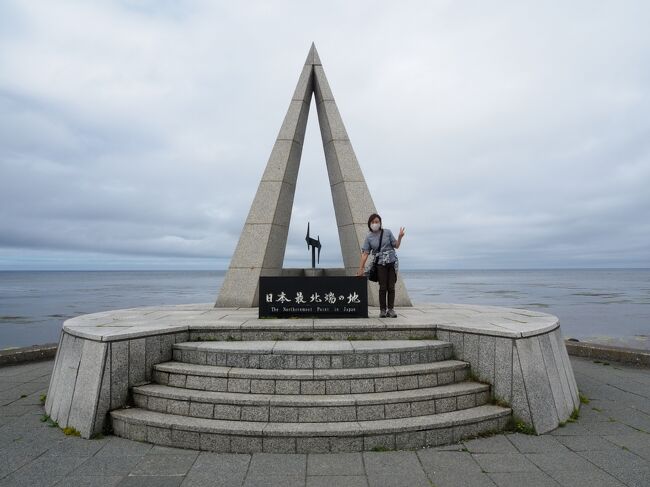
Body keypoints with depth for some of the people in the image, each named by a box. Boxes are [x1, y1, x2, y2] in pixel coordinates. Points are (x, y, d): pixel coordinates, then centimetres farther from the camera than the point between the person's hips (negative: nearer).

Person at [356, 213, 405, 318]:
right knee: (383, 287, -1)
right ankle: (382, 310, 9)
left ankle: (390, 309, 8)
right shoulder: (369, 237, 0)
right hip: (380, 264, -1)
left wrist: (400, 237, -14)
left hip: (392, 262, 1)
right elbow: (365, 253, -2)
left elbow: (396, 246, 5)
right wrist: (361, 268, -6)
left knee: (391, 287, 0)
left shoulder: (387, 232, 1)